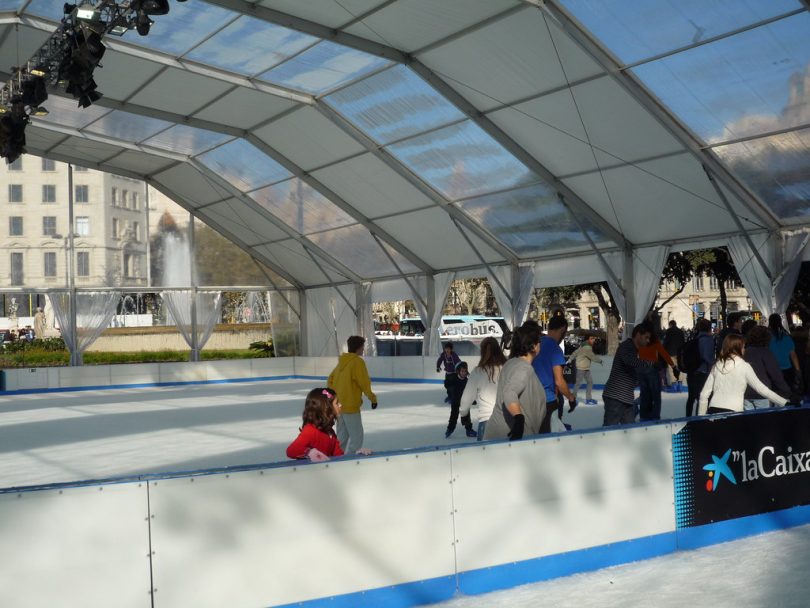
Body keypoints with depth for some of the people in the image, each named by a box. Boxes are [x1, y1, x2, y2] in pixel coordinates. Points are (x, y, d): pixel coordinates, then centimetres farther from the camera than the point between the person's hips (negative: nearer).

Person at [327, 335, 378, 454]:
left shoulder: (342, 361, 10)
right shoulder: (358, 362, -14)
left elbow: (330, 380, 15)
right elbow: (364, 383, -15)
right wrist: (373, 398, -3)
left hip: (339, 405, 8)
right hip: (350, 406, -8)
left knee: (342, 436, 17)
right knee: (357, 438, -2)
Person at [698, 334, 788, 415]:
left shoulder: (717, 366, 10)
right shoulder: (744, 366, 0)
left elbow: (704, 394, 9)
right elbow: (761, 389, 2)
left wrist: (701, 418, 16)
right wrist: (785, 402, 9)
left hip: (713, 411, 4)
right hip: (733, 412, -4)